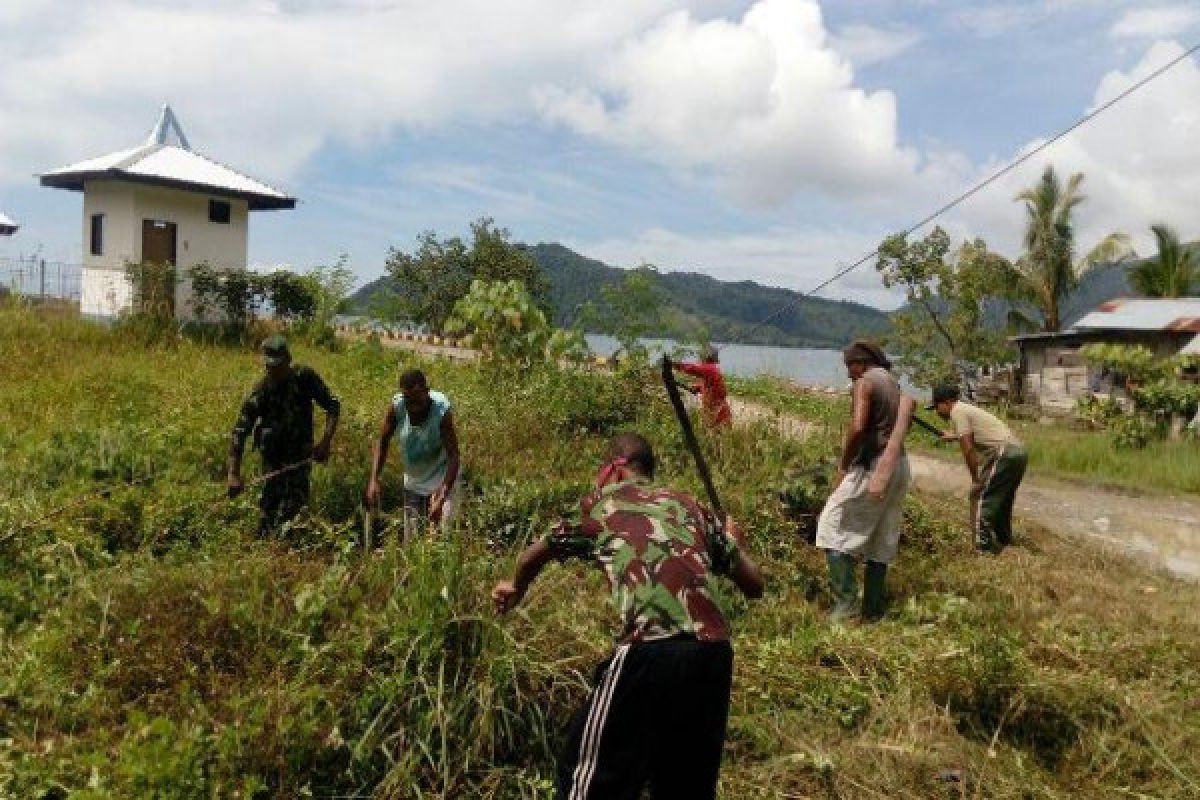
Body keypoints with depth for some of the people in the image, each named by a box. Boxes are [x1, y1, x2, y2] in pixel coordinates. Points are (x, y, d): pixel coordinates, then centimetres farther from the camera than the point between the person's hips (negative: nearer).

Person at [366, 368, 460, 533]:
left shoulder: (441, 410, -29)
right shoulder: (396, 407, -19)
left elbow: (453, 457, -29)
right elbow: (382, 442, -7)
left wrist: (441, 500, -37)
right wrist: (374, 480, -20)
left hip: (441, 480, -4)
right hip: (412, 481, 4)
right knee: (409, 532, 11)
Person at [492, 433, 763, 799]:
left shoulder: (599, 505, 16)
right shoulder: (689, 505, 23)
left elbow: (534, 556, 32)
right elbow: (754, 584, 22)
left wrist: (516, 587, 54)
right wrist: (732, 539, 43)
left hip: (651, 650, -4)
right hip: (714, 653, 5)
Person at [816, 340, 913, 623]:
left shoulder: (864, 383, -10)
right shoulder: (894, 383, 16)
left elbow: (857, 428, -23)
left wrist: (843, 467, -13)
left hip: (872, 467, -9)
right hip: (898, 465, 9)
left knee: (834, 528, -2)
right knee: (881, 541, 12)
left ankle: (846, 602, -8)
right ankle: (873, 609, 17)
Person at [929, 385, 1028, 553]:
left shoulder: (957, 411, -6)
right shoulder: (967, 409, 23)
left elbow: (968, 448, -12)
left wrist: (976, 479, -4)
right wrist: (953, 436, 59)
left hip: (1004, 453, -10)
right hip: (1018, 452, 10)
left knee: (981, 496, -5)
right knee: (1002, 499, 22)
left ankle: (984, 548, -6)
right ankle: (1004, 541, 34)